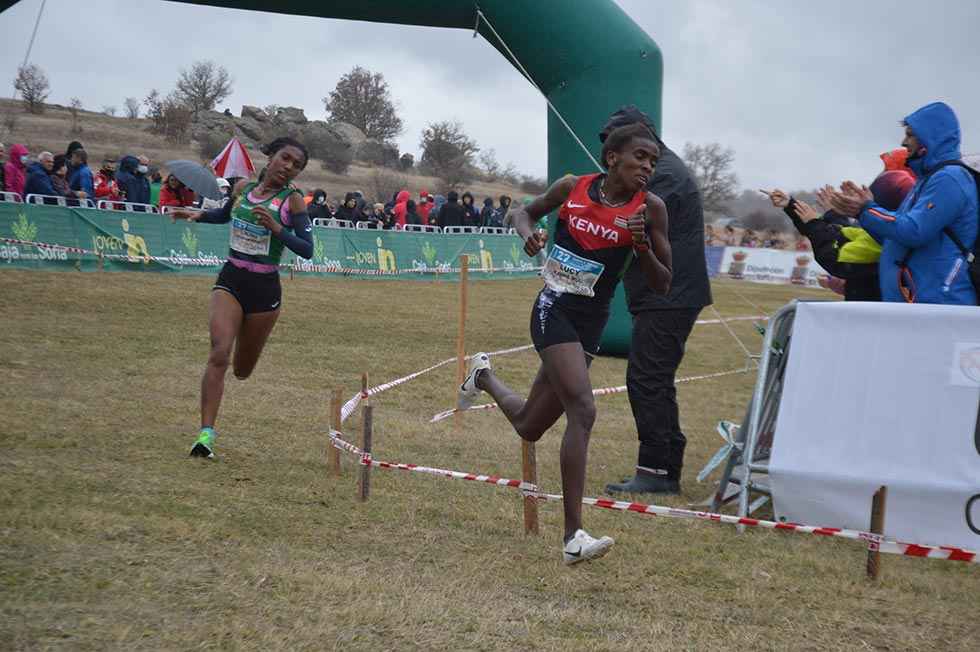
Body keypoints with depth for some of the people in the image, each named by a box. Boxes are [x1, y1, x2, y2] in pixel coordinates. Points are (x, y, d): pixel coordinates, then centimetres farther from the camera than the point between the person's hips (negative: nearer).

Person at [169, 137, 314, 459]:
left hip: (265, 288, -1)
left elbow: (307, 250, -14)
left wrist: (277, 228, -27)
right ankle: (206, 433, -18)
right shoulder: (242, 188, 3)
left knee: (241, 371, 11)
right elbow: (224, 215, 25)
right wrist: (198, 215, 6)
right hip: (231, 280, 2)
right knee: (219, 354, -18)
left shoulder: (292, 199, -7)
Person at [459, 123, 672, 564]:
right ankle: (574, 536, -23)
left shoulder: (650, 208, -3)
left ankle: (483, 376, 50)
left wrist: (642, 246, -20)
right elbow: (526, 211, 16)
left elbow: (661, 286, -2)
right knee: (583, 411, -23)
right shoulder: (572, 188, -3)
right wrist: (528, 234, -7)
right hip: (553, 310, -4)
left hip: (592, 322, 4)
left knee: (529, 427, 17)